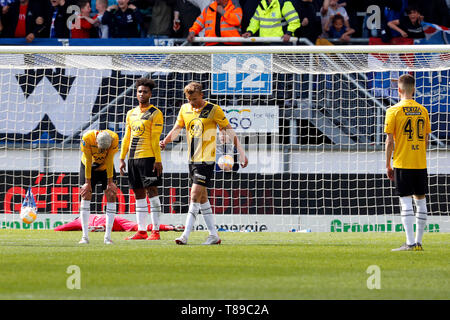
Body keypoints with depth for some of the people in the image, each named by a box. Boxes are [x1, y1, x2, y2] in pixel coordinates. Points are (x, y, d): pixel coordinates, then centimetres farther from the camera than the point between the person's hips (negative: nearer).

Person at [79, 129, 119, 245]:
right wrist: (87, 183, -20)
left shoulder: (114, 138, -29)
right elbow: (88, 161, -24)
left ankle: (108, 236, -7)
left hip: (105, 168, 1)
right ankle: (85, 236, -8)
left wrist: (110, 182, -16)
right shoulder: (87, 138, -32)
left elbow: (109, 161, -22)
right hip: (89, 167, -1)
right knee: (86, 196, -10)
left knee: (111, 196, -10)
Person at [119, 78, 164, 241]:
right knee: (139, 194, 8)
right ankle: (141, 231, 11)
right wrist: (122, 158, 13)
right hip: (133, 158, 7)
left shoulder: (155, 113, -3)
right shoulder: (131, 114, 16)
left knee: (151, 191, -9)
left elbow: (155, 139, -10)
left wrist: (158, 160, -15)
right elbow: (127, 138, 18)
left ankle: (155, 231, -9)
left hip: (148, 158, -7)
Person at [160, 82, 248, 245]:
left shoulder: (213, 110, -8)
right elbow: (177, 129, 11)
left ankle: (185, 235, -15)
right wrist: (165, 141, -10)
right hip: (192, 160, 7)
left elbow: (229, 131, -4)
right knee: (202, 198, 9)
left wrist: (241, 153, -7)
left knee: (195, 195, -13)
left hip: (206, 160, -7)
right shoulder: (185, 109, 8)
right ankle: (213, 235, 15)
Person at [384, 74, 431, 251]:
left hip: (402, 164, -4)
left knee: (406, 202, -5)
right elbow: (426, 140, 10)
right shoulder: (422, 110, 6)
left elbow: (390, 141, -7)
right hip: (420, 163, 4)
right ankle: (418, 242, 13)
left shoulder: (394, 111, -7)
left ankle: (410, 243, -11)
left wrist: (388, 165, 0)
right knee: (421, 201, 10)